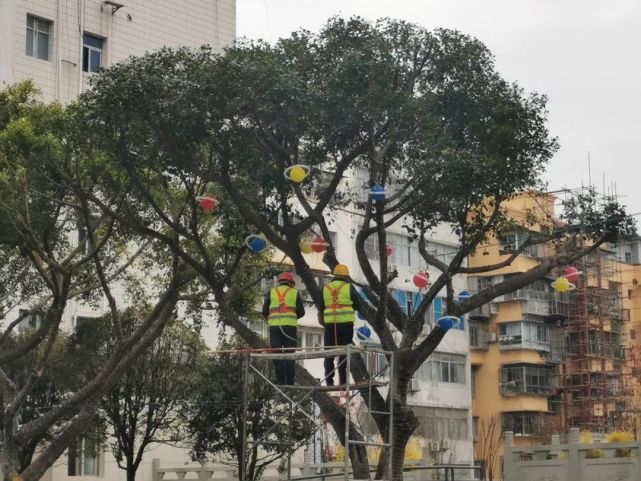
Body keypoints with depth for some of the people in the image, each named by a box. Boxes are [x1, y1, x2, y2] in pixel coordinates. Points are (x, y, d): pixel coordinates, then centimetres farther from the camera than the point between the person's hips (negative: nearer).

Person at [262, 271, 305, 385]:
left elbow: (265, 312, 9)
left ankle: (281, 380, -5)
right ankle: (290, 380, -1)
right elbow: (301, 312, 8)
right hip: (290, 326, 0)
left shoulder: (271, 292, 11)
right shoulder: (294, 293, 10)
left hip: (274, 326, 0)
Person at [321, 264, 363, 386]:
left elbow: (321, 307, 11)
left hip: (330, 323, 3)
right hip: (346, 323, -2)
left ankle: (329, 380, 6)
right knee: (344, 352, 1)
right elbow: (358, 306, 5)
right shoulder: (349, 288, -1)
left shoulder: (326, 288, 8)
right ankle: (342, 380, -2)